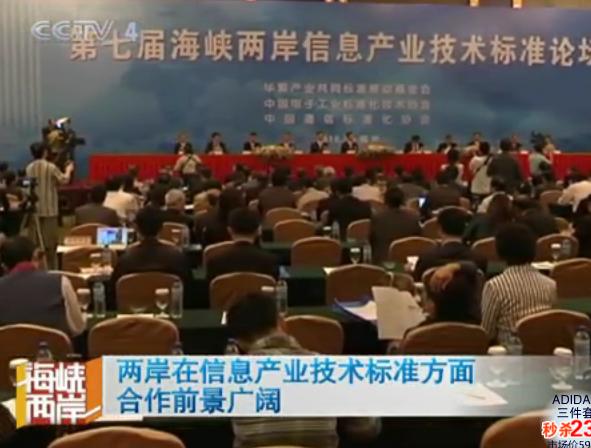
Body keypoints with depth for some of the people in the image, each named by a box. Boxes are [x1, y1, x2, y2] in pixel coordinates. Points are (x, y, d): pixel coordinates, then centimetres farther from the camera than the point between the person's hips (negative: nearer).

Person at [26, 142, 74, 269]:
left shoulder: (29, 168, 3)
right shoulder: (50, 167, -12)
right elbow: (64, 180, -8)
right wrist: (69, 169, 12)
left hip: (34, 208, 4)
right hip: (49, 208, -4)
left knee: (36, 240, 10)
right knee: (50, 241, 2)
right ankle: (51, 268, 5)